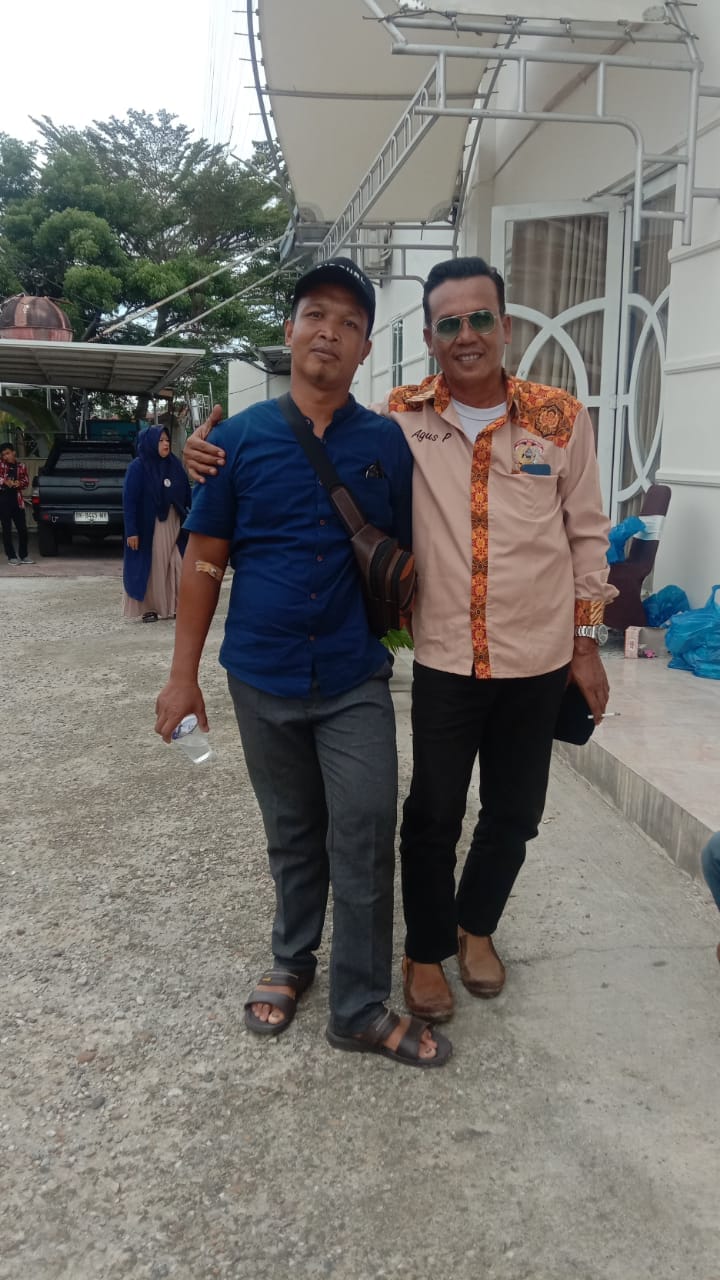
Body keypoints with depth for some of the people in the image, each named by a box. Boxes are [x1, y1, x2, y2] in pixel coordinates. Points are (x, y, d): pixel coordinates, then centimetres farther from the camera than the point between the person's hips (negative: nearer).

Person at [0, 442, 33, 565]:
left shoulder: (21, 466, 9)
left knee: (23, 529, 5)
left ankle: (23, 556, 16)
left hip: (17, 500, 3)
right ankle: (11, 557, 8)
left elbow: (26, 481, 7)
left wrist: (18, 483, -13)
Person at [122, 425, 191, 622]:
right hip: (149, 527, -4)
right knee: (150, 568, 2)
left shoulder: (174, 465, 7)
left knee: (176, 567, 4)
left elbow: (187, 496, 7)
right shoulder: (138, 467, -7)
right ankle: (148, 608, 10)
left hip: (173, 525, 5)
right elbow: (129, 500, -10)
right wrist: (131, 531, -15)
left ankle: (175, 605, 13)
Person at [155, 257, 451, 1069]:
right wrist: (183, 675, -2)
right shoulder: (239, 438, -1)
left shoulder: (389, 443, 0)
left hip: (356, 682, 0)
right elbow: (204, 562, 0)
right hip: (262, 679, 1)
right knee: (293, 836, 16)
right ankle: (292, 960, 38)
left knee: (364, 841, 0)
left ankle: (361, 1009, 16)